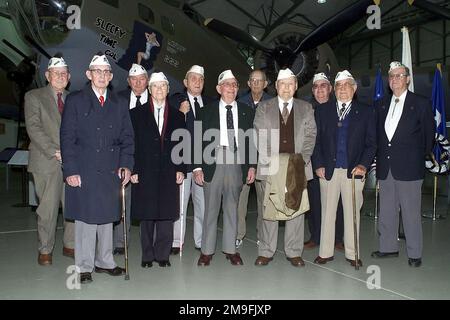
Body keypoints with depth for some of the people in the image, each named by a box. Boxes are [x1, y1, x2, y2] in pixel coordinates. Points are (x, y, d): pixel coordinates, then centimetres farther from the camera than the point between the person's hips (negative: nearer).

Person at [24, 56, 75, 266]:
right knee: (48, 209, 1)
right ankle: (45, 250, 17)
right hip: (47, 162, -3)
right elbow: (33, 128, -6)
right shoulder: (34, 97, 4)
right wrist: (54, 152, -15)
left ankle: (70, 245, 19)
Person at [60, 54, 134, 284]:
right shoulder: (75, 101, 3)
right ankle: (84, 267, 14)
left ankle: (104, 261, 24)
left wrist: (126, 165, -2)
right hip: (84, 170, -3)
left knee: (107, 217, 10)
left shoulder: (119, 104, 12)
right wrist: (70, 170, -9)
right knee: (86, 218, 1)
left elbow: (127, 138, 11)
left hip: (111, 171, 3)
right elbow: (67, 138, -2)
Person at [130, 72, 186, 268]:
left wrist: (181, 169, 0)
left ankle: (162, 254, 16)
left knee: (167, 215, 3)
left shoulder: (177, 116, 12)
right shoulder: (137, 114, 6)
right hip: (145, 173, -1)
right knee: (146, 215, 5)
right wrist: (133, 170, -6)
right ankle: (147, 255, 17)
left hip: (169, 174, 1)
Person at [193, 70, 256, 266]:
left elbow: (252, 140, 10)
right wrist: (197, 167, -5)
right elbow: (200, 140, 2)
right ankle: (207, 250, 14)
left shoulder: (247, 111, 10)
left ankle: (230, 249, 21)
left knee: (232, 207, 10)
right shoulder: (207, 111, 5)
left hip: (237, 163, 2)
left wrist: (252, 166, 2)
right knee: (211, 207, 3)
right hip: (213, 162, -1)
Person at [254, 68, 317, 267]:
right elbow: (259, 136, 2)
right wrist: (270, 160, -10)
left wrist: (302, 159, -8)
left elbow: (310, 135, 6)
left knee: (296, 210, 3)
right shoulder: (264, 107, 10)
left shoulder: (306, 108, 13)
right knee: (267, 210, 3)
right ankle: (266, 252, 14)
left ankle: (294, 252, 16)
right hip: (269, 167, -1)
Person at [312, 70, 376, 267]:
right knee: (327, 212, 6)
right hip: (328, 170, 1)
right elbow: (316, 140, 6)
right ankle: (326, 252, 15)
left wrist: (363, 165, -10)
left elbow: (371, 143, 3)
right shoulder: (322, 111, 8)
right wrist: (318, 165, -2)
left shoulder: (366, 112, 6)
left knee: (352, 213, 6)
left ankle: (352, 254, 17)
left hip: (353, 170, 0)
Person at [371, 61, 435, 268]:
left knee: (411, 213, 2)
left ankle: (414, 253, 14)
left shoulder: (421, 104, -1)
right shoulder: (381, 106, 11)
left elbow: (429, 135, 4)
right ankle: (388, 247, 25)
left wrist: (419, 157, 7)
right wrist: (381, 158, 9)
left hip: (409, 168, -4)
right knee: (386, 212, 12)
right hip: (385, 168, 5)